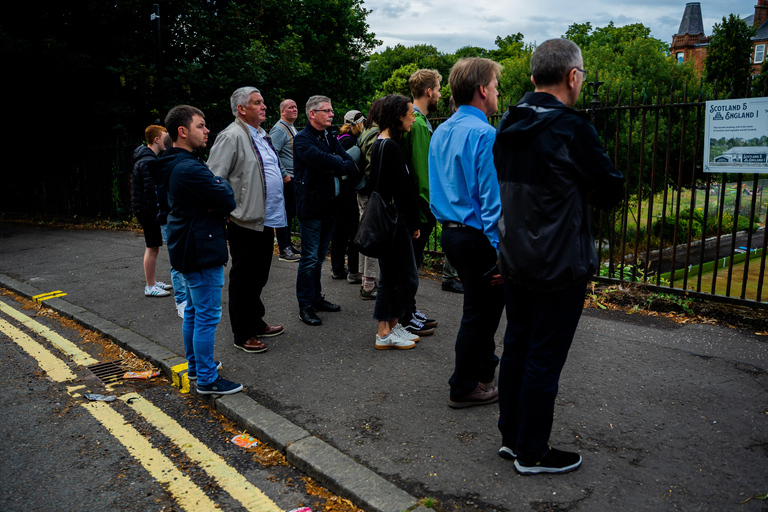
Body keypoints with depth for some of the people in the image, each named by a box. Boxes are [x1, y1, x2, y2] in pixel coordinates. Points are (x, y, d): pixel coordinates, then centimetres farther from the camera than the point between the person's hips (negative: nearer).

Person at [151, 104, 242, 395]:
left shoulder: (177, 165, 13)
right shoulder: (190, 169, -21)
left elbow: (215, 199, 13)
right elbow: (229, 202, -21)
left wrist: (216, 202, -8)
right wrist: (223, 184, -2)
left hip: (188, 248, 11)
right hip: (201, 250, -11)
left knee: (193, 311, 20)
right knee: (208, 316, -3)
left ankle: (195, 365, 34)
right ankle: (207, 379, 6)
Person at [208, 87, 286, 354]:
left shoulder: (262, 135, 15)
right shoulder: (231, 136, -14)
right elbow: (213, 179, -18)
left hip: (266, 220, 9)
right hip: (245, 222, -9)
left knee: (258, 276, 19)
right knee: (243, 280, 3)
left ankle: (256, 323, 34)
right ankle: (243, 335, 15)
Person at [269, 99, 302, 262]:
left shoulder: (292, 128, 18)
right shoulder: (279, 129, -12)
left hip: (294, 178, 10)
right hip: (285, 179, -10)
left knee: (290, 212, 15)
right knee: (284, 213, -6)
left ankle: (288, 244, 25)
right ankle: (284, 250, -1)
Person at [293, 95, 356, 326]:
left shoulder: (330, 138, 14)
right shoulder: (302, 139, -9)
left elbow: (351, 164, 3)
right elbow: (322, 160, -28)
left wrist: (334, 168, -16)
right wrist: (340, 163, -10)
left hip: (328, 205, 8)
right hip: (311, 205, -7)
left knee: (319, 257, 16)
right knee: (309, 259, -2)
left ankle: (316, 298, 27)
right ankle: (305, 306, 7)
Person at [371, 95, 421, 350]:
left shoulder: (379, 143, 13)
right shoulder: (392, 146, -18)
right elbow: (404, 190, -18)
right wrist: (414, 223, -10)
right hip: (396, 220, -10)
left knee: (389, 277, 15)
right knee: (408, 279, 0)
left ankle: (386, 329, 23)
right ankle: (388, 331, 9)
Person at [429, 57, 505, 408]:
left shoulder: (440, 132, 10)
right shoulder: (485, 134, -18)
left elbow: (434, 189, 16)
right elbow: (491, 198, -21)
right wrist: (500, 250, -18)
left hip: (449, 232, 9)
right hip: (477, 237, -9)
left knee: (480, 305, 24)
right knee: (480, 311, 5)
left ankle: (485, 368, 42)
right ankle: (463, 389, 19)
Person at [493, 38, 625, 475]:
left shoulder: (508, 126, 6)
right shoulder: (572, 128, -17)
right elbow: (612, 190, -9)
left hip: (514, 260, 8)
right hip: (559, 267, -7)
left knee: (516, 347, 17)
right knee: (545, 360, 4)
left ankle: (511, 436, 31)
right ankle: (532, 454, 19)